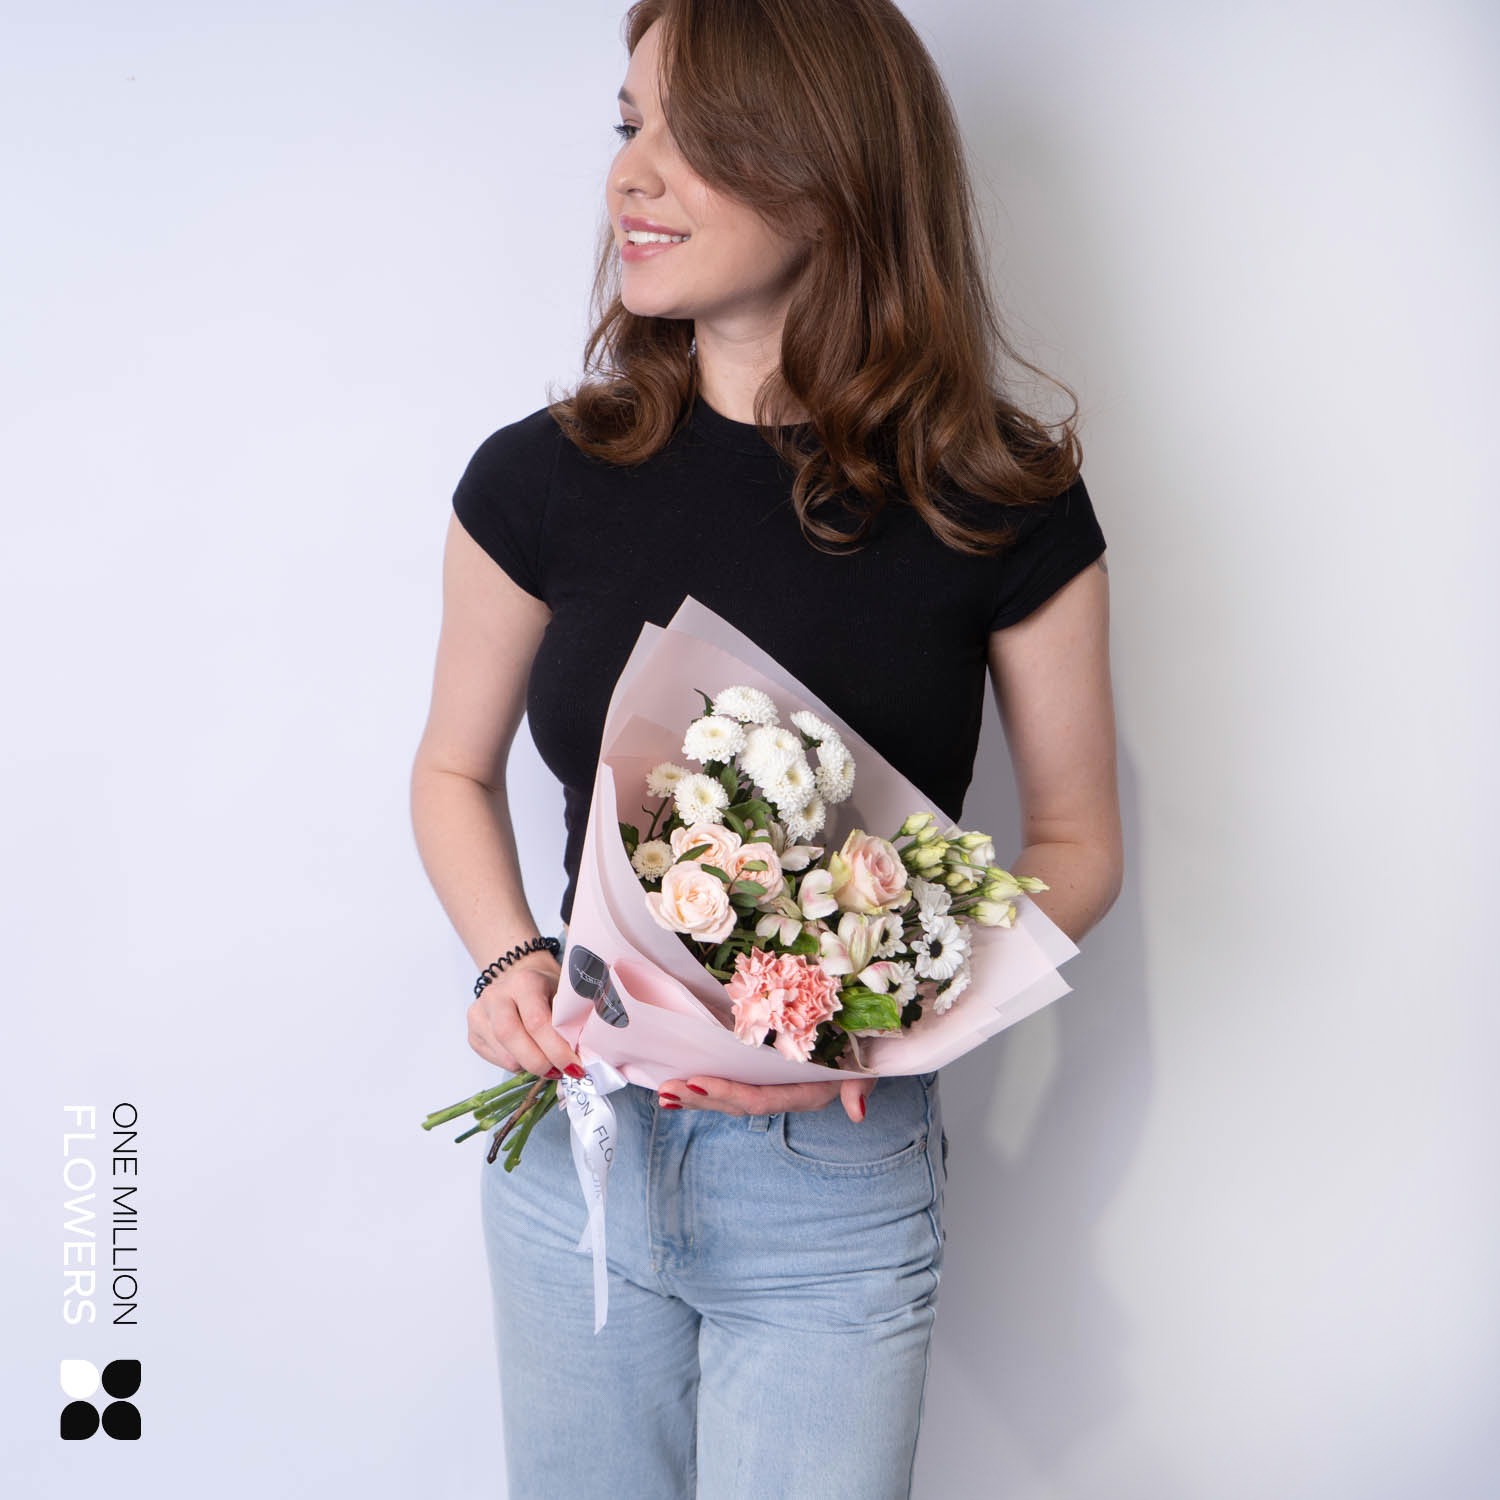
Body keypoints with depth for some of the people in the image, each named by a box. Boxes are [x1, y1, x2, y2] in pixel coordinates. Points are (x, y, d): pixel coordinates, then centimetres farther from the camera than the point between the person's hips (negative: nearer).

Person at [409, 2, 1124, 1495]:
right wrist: (512, 962, -10)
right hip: (573, 1138, 3)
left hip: (834, 1187, -2)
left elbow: (1076, 842, -2)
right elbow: (455, 771, 8)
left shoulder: (1002, 507, -10)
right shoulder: (541, 478, -5)